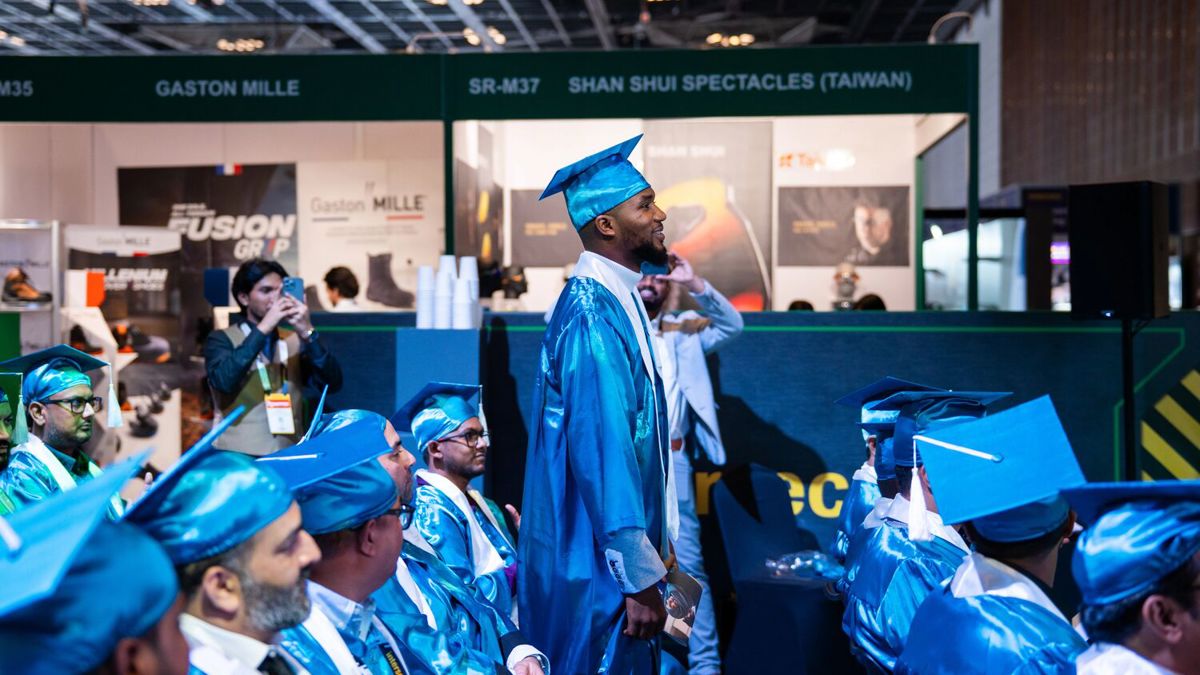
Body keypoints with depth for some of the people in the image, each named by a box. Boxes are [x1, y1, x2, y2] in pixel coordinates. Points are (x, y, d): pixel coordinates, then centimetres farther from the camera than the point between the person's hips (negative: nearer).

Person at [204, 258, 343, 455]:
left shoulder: (295, 341, 14)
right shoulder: (221, 340, 4)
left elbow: (332, 384, -1)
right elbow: (223, 380, -17)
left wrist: (308, 333, -13)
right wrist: (263, 328, -17)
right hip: (239, 457, -3)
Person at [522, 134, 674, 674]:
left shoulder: (618, 300, 10)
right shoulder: (592, 314, -20)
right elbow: (601, 451, -24)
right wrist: (640, 578, -22)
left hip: (627, 552, 9)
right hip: (599, 566, -9)